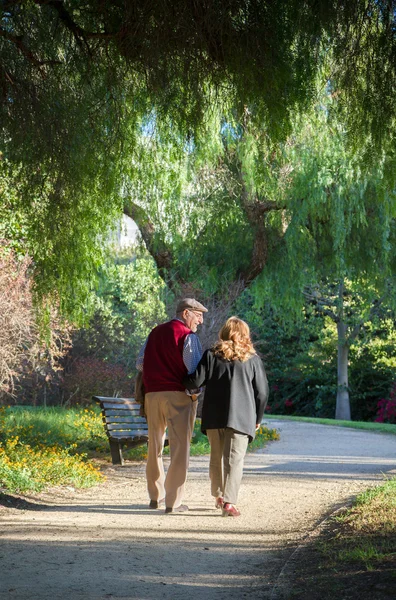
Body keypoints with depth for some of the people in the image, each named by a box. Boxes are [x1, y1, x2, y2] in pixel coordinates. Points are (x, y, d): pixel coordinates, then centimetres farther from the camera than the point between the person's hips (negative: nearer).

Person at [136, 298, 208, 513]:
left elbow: (140, 363, 14)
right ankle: (173, 501, -4)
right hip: (178, 394, -6)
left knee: (154, 446, 16)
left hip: (152, 393, 6)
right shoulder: (188, 336, -7)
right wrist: (195, 391, 3)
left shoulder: (155, 332, 12)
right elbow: (195, 370, -13)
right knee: (179, 447, -2)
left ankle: (155, 496, 24)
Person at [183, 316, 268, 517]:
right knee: (234, 459, -4)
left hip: (213, 416, 2)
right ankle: (229, 502, -15)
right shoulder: (252, 359, 3)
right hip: (241, 417, -2)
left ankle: (219, 496, 28)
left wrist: (183, 383, 18)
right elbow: (262, 392, 4)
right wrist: (257, 418, 14)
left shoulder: (211, 355, 3)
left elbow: (195, 381, -4)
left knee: (216, 457, 17)